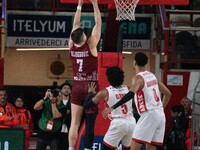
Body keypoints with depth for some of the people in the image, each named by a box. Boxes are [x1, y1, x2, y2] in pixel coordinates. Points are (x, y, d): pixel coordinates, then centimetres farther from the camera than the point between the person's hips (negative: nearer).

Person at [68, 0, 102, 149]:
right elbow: (98, 24, -6)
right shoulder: (91, 45, -11)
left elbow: (76, 25, 11)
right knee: (90, 123, -1)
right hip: (90, 87, -4)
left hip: (77, 87, 4)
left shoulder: (72, 46, 0)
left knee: (74, 123, -1)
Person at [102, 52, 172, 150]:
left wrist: (113, 108, -32)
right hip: (160, 115, 8)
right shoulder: (152, 76, 16)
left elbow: (131, 94, -28)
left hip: (149, 114, -8)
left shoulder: (138, 78, -9)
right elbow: (168, 94, 23)